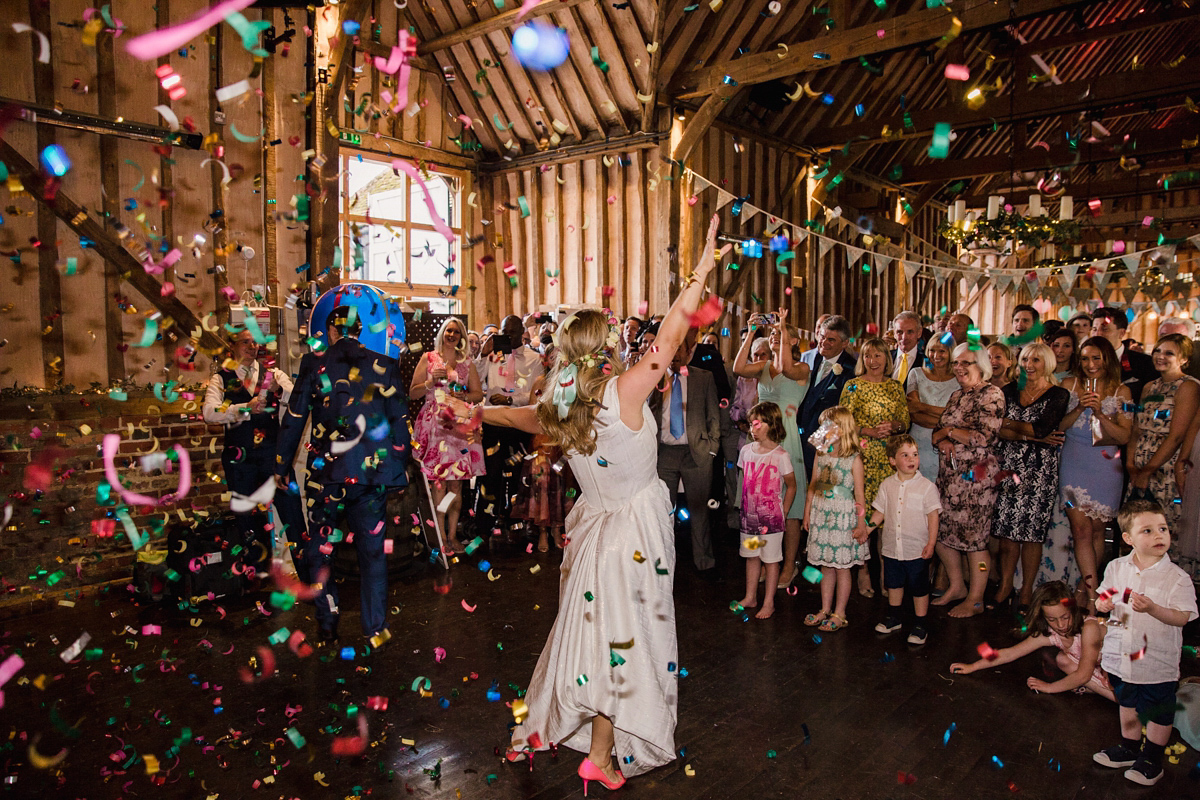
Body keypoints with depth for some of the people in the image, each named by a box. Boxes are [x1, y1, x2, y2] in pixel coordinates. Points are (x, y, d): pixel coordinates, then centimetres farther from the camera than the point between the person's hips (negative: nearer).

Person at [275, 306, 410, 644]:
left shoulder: (314, 365, 0)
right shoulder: (384, 366, 3)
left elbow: (293, 419, 1)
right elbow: (400, 421, 4)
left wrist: (281, 466, 10)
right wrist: (401, 468, 12)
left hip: (326, 472, -1)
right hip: (373, 472, 2)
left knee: (318, 547, 15)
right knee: (372, 550, 9)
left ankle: (327, 623, 18)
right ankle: (375, 628, 14)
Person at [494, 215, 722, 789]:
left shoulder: (558, 410, -4)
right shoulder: (624, 392, -21)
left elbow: (515, 415, 15)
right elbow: (670, 336, -19)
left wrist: (475, 411, 35)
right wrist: (702, 268, -13)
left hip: (591, 526, 6)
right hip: (632, 531, -6)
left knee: (588, 623, 21)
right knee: (622, 632, 6)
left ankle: (544, 726, 36)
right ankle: (601, 753, 20)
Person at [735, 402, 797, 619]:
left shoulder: (780, 456, -11)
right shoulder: (746, 451, 3)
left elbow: (791, 486, -2)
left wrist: (782, 512, -2)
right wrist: (745, 505, 11)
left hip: (771, 516, -5)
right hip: (749, 514, 5)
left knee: (771, 559, 5)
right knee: (751, 556, 15)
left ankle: (768, 602, 16)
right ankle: (750, 597, 27)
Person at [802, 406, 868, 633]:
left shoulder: (853, 459, -9)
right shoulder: (821, 455, 6)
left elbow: (859, 493, -7)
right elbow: (813, 486, 12)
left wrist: (861, 523, -8)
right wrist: (807, 513, 13)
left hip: (843, 516, -5)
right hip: (821, 515, 5)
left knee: (842, 567, 4)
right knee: (826, 567, 12)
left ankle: (839, 614, 16)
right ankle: (825, 610, 24)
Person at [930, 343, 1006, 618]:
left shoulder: (992, 395, -9)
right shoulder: (957, 396, 16)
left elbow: (984, 437, -19)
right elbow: (937, 432, 15)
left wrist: (949, 431, -8)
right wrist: (943, 441, -8)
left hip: (976, 476, -8)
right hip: (948, 474, 8)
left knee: (974, 536, -1)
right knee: (941, 531, 10)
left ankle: (975, 600, 14)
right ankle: (957, 587, 29)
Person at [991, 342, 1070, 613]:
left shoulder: (1059, 395, 1)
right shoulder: (1010, 391, 11)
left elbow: (1042, 427, -15)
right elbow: (996, 429, -2)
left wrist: (1011, 424, -2)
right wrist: (1034, 437, -12)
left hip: (1039, 470, -3)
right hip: (1007, 467, 3)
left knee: (1031, 531, 0)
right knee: (1006, 529, 2)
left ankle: (1026, 591, 13)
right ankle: (1005, 586, 14)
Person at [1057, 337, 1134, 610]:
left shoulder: (1121, 392, 3)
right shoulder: (1069, 385, 4)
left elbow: (1125, 436, -2)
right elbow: (1057, 426, 2)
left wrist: (1100, 413, -16)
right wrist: (1079, 408, -14)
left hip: (1106, 467, 1)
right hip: (1074, 465, -1)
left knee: (1097, 531, 9)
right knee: (1082, 530, -7)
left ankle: (1086, 585, 25)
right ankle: (1093, 597, -5)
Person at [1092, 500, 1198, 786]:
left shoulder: (1177, 577, -15)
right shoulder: (1116, 568, -3)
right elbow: (1105, 596, 9)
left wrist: (1152, 608, -33)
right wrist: (1102, 604, -13)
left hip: (1157, 661, -4)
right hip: (1122, 655, 4)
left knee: (1159, 712, 12)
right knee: (1127, 704, 22)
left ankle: (1152, 758, 32)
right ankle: (1129, 747, 42)